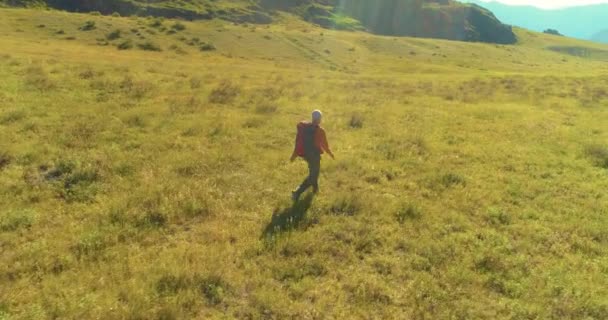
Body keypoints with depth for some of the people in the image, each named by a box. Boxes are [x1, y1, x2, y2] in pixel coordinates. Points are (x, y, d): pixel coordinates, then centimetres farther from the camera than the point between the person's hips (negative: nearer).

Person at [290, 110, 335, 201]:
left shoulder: (303, 127, -3)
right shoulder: (320, 131, -18)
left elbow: (298, 141, 2)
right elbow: (325, 145, -7)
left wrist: (294, 154, 10)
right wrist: (330, 153, 11)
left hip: (305, 153, 6)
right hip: (314, 155, -6)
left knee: (314, 170, 31)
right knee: (313, 176, 3)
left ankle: (315, 188, 44)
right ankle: (297, 193, -11)